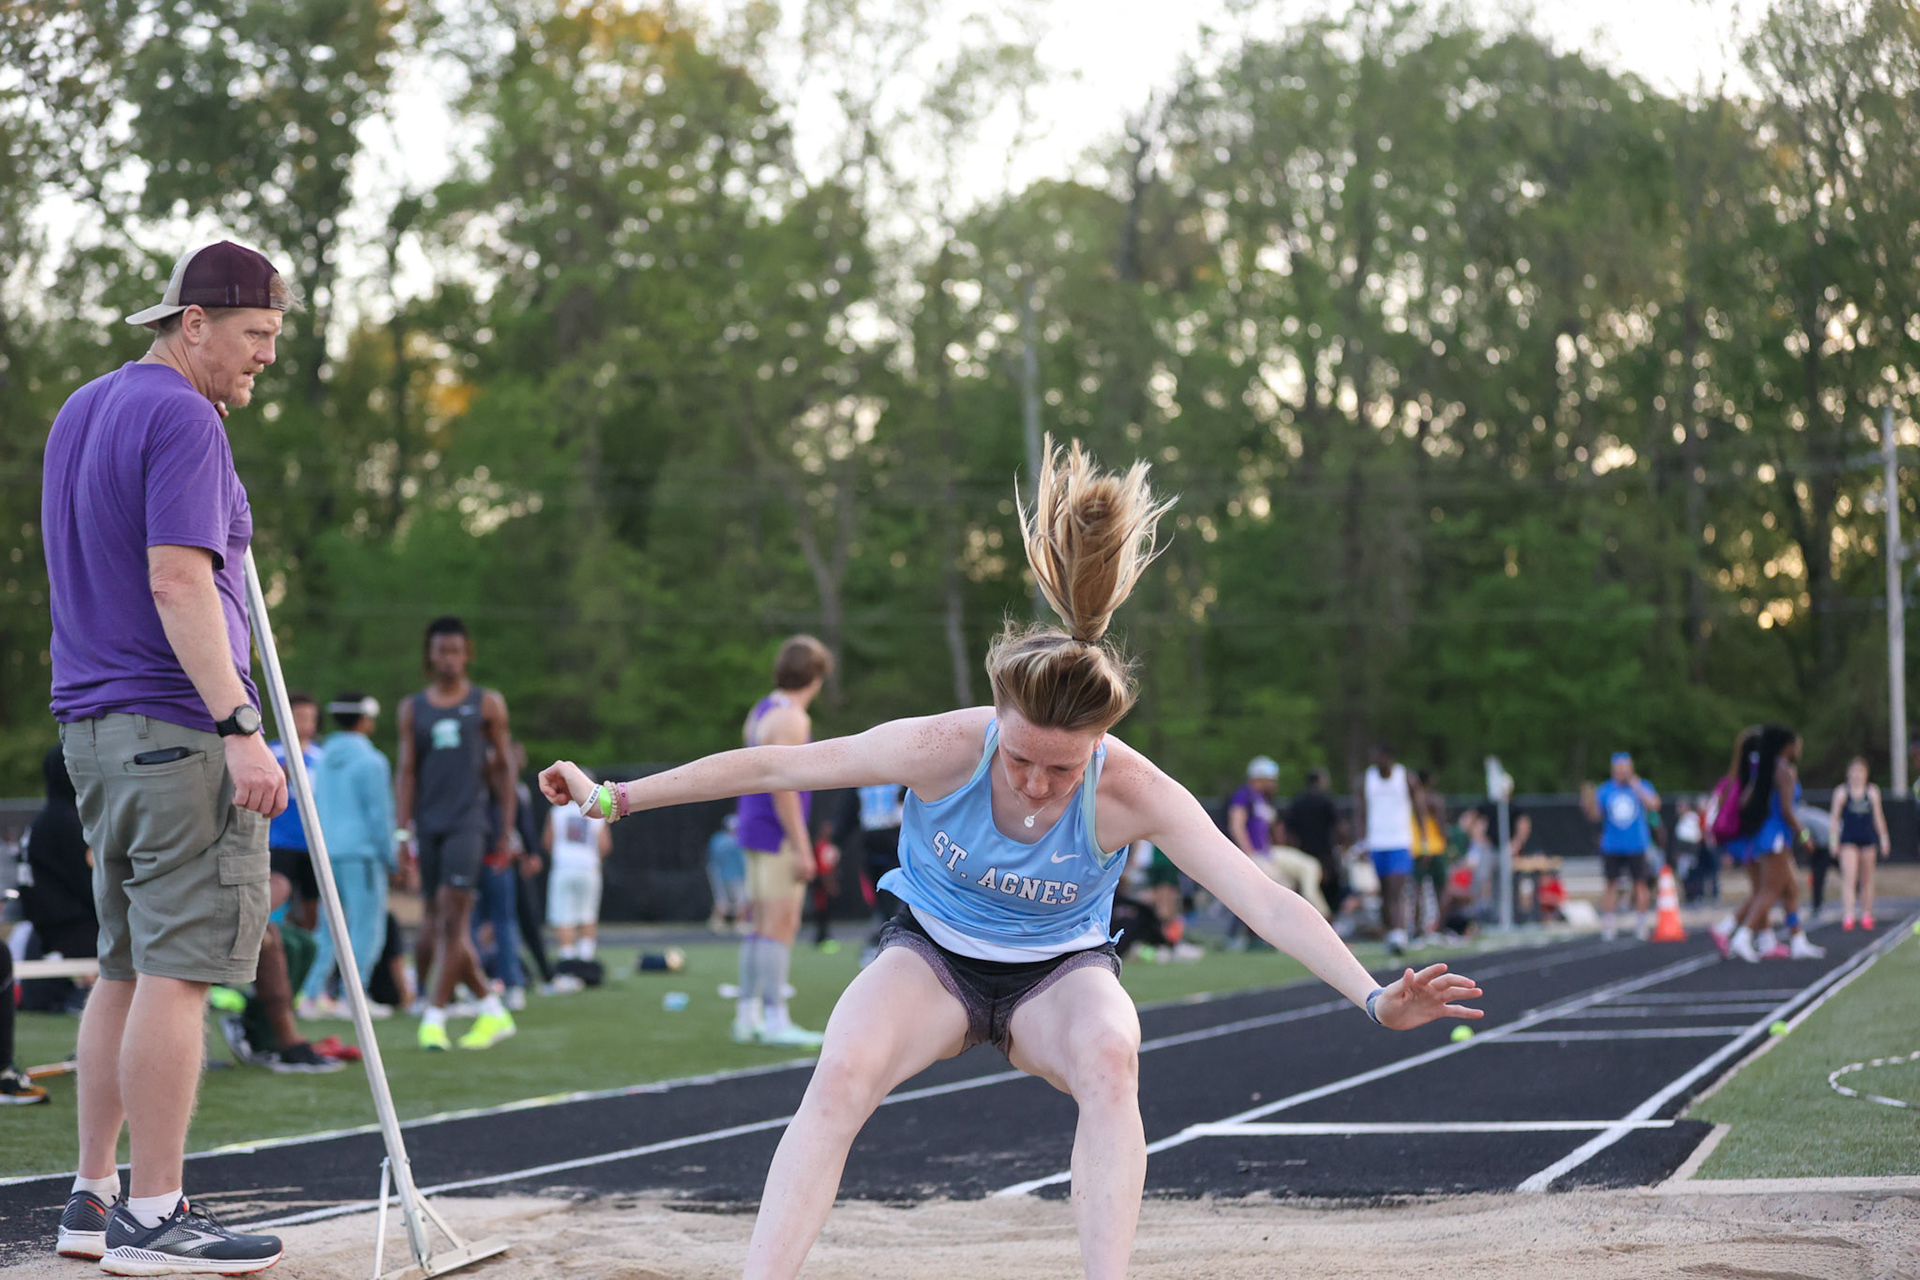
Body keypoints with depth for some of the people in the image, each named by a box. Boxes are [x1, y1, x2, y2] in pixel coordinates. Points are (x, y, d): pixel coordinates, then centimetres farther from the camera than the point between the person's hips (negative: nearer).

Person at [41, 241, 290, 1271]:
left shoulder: (82, 411, 18)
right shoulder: (181, 420, -12)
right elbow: (178, 582, -21)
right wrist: (240, 727, -24)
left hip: (93, 724, 10)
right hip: (176, 729, -10)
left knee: (125, 969, 13)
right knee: (177, 970, -7)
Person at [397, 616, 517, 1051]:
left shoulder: (487, 705, 8)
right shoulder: (412, 709, 12)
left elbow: (502, 768, 10)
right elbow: (407, 773, 10)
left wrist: (507, 830, 6)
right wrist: (404, 831, 0)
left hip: (467, 822, -3)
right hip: (427, 824, 3)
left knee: (454, 919, -14)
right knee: (433, 922, 3)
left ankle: (434, 1016, -15)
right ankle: (493, 1011, 14)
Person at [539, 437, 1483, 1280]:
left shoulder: (1133, 794, -28)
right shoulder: (948, 748, -27)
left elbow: (1263, 899, -34)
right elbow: (777, 766, -19)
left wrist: (1372, 997, -46)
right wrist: (616, 798, -17)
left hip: (1059, 971, 0)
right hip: (933, 954, 0)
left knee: (1110, 1056, -35)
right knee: (841, 1074, -30)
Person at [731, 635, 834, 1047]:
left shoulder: (760, 712, 15)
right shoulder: (790, 720, -15)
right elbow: (782, 786, -21)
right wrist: (801, 848, -20)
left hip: (755, 831, 10)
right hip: (779, 836, -10)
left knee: (762, 925, 12)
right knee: (781, 925, -8)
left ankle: (748, 1015, 13)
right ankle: (775, 1019, -9)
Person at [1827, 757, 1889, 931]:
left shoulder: (1872, 791, 6)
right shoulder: (1841, 792, 0)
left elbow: (1878, 817, 11)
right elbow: (1835, 817, 4)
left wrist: (1883, 838, 9)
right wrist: (1834, 840, -1)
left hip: (1868, 840, 2)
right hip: (1848, 841, -2)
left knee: (1867, 880, 8)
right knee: (1849, 878, -13)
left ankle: (1866, 915, 18)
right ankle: (1847, 916, -18)